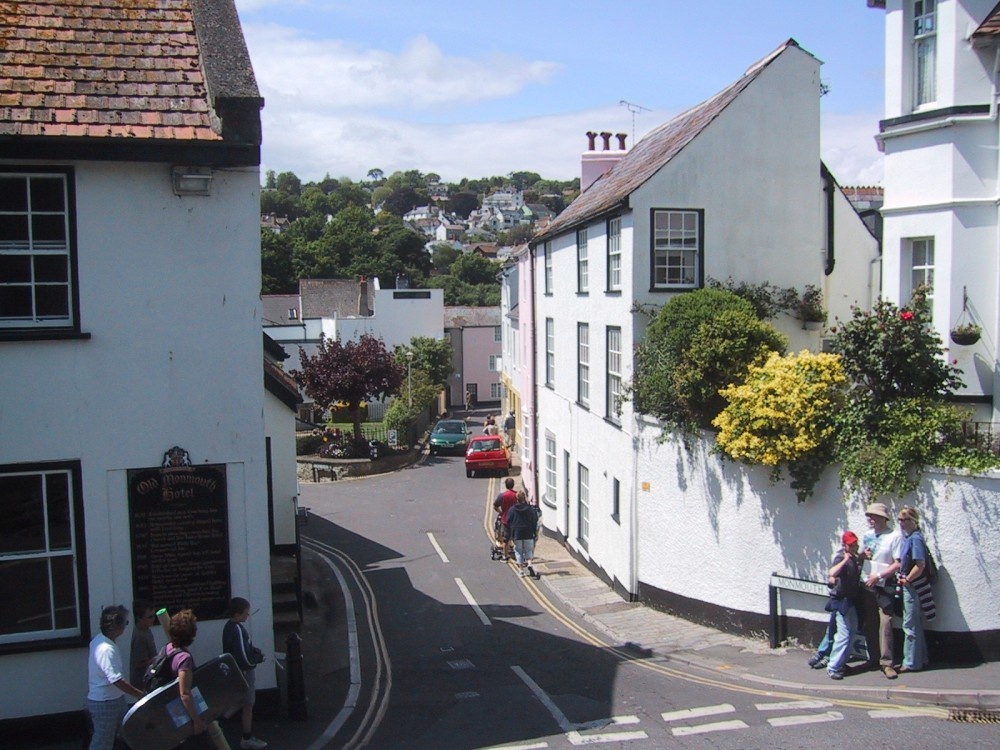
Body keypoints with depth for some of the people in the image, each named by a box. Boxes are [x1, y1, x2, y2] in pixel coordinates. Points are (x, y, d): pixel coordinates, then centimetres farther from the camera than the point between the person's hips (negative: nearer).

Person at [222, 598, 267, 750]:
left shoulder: (230, 626, 2)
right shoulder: (237, 630, -28)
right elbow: (245, 658, -28)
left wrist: (255, 650, -1)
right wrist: (259, 658, -11)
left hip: (239, 671, 9)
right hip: (244, 672, -9)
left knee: (246, 704, 19)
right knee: (248, 705, 4)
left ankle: (248, 736, 30)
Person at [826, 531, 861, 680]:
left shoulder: (855, 558, 9)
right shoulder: (841, 558, -17)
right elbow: (832, 573, -39)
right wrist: (845, 560, -37)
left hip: (852, 600, 9)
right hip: (842, 601, -9)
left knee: (852, 631, 16)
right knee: (844, 635, -12)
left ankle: (841, 662, 28)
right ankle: (833, 667, -7)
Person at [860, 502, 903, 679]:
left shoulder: (895, 536, -9)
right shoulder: (868, 535, 11)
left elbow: (898, 564, -12)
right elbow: (860, 558, 21)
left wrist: (878, 576, -15)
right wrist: (863, 556, -2)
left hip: (884, 586, -6)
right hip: (867, 585, 6)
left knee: (885, 623, -11)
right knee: (869, 624, 10)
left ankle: (887, 663, -6)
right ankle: (873, 659, 19)